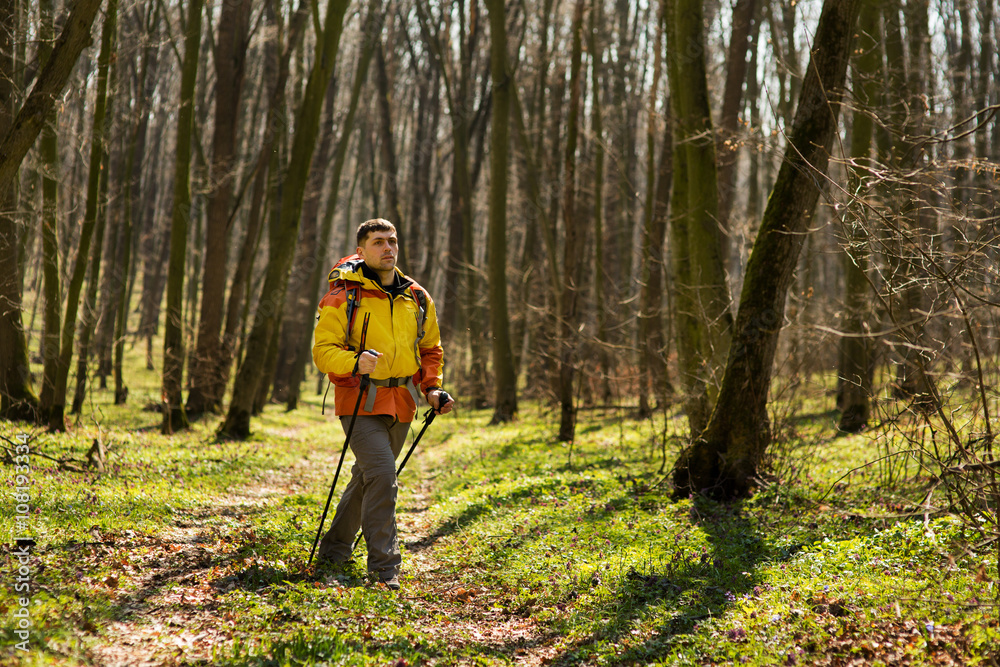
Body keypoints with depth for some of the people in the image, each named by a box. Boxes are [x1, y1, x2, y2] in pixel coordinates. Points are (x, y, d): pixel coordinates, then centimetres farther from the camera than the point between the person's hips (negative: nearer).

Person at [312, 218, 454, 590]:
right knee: (382, 474, -20)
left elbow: (431, 349, 21)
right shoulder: (343, 296, -6)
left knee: (368, 477, 15)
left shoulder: (418, 299, 10)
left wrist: (432, 388, 6)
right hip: (360, 400, -6)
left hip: (401, 404, 6)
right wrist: (355, 361, -29)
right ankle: (384, 566, -15)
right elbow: (323, 350, -9)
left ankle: (335, 549, 34)